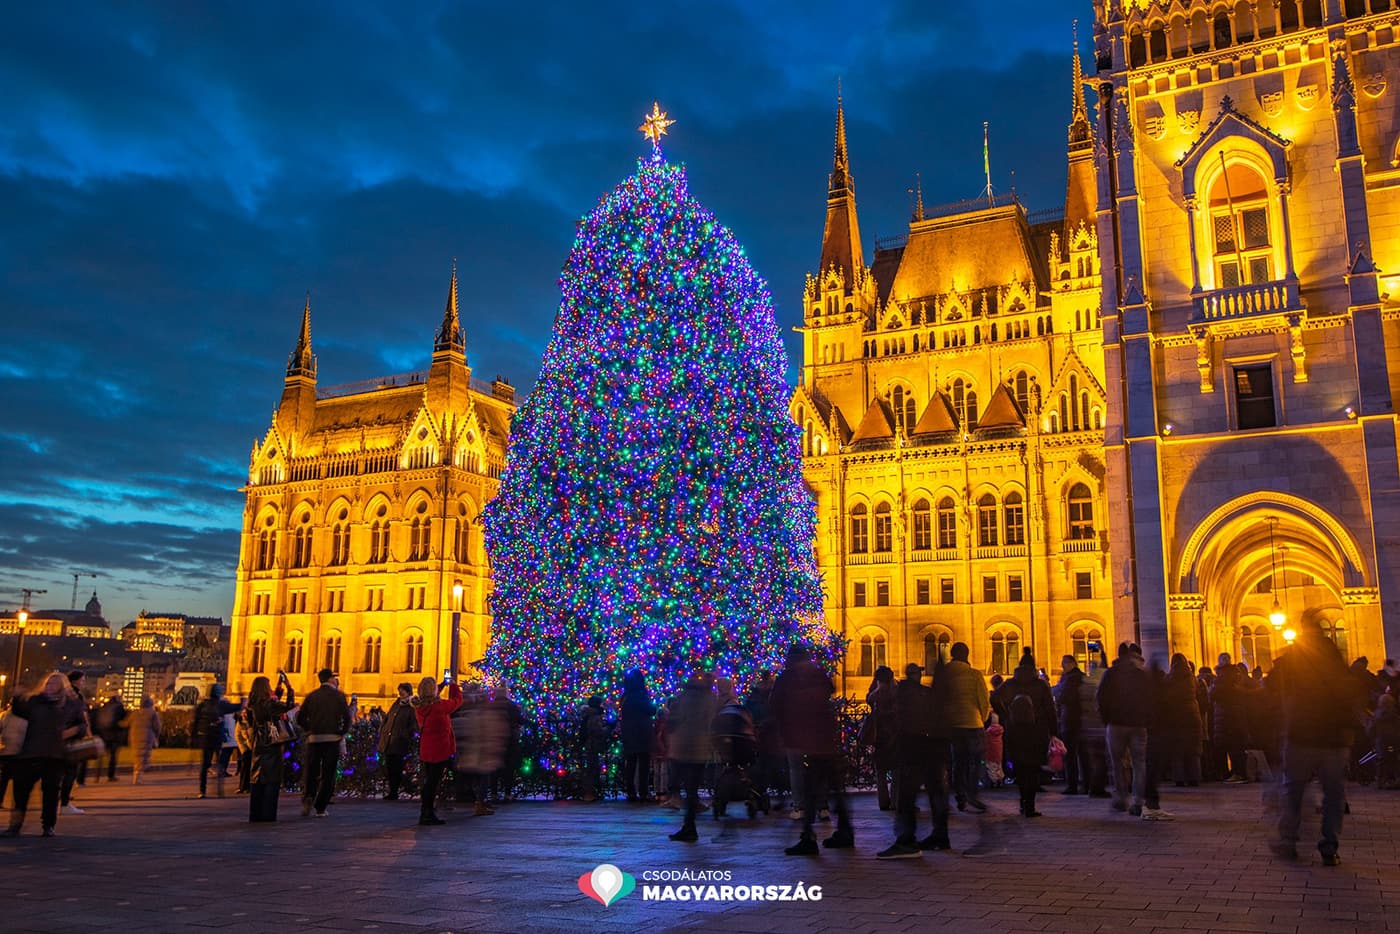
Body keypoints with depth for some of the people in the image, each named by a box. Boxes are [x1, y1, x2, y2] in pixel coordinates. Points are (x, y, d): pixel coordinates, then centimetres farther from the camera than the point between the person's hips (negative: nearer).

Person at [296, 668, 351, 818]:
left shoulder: (312, 696, 8)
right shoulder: (338, 695, 0)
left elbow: (300, 718, 3)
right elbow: (347, 717, -10)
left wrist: (308, 730, 15)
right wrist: (343, 732, 4)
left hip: (314, 738, 2)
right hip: (332, 738, -2)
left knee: (311, 772, 11)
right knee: (328, 774, 5)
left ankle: (308, 797, -14)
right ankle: (320, 808, 3)